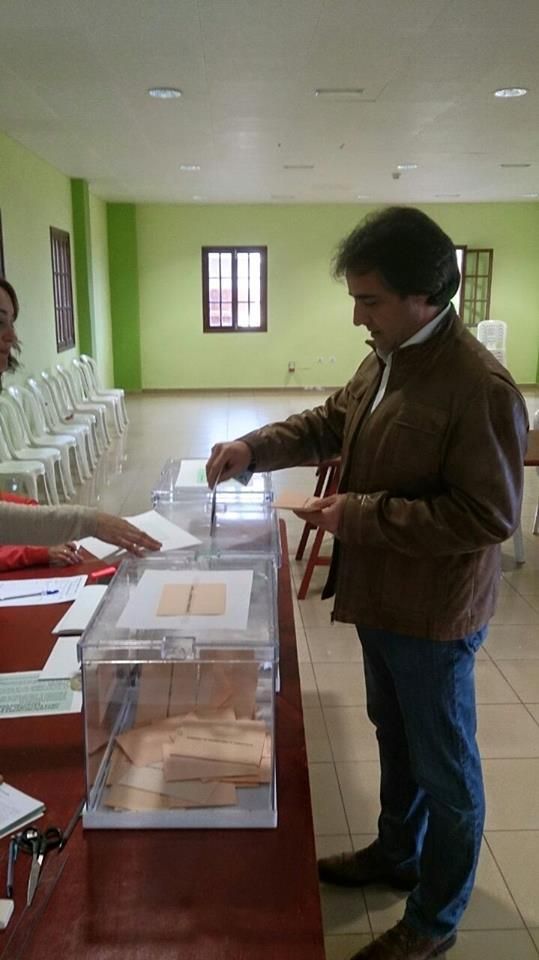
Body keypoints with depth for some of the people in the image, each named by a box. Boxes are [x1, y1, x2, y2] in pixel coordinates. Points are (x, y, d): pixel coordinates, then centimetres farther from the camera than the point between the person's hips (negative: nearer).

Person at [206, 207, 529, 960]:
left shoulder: (480, 386, -27)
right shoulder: (385, 360, 1)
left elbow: (489, 516, -26)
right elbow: (330, 423, 14)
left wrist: (363, 515, -25)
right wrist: (255, 448, -2)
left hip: (433, 615, -8)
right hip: (382, 596, 9)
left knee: (443, 768, 11)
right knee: (394, 736, 26)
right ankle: (396, 854, 50)